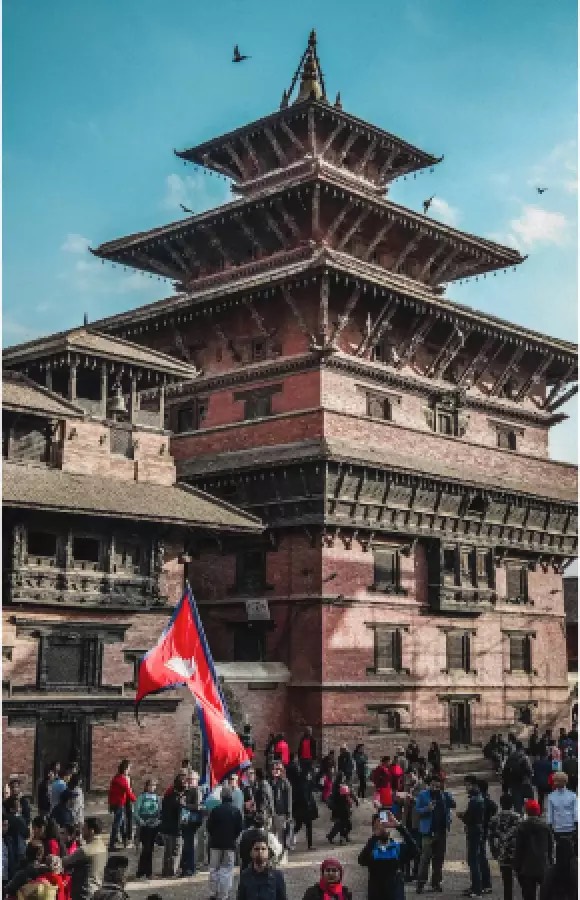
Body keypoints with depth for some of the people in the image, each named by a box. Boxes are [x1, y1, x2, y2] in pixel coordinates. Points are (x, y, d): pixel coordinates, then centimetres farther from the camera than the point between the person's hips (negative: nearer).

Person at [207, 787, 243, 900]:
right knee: (227, 869, 5)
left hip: (216, 843, 0)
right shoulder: (236, 811, -5)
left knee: (214, 868, 12)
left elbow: (209, 826, -3)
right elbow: (240, 827, -2)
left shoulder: (215, 810, -7)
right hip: (230, 844, 0)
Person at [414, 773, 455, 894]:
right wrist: (427, 808, -23)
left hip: (441, 831, 4)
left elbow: (453, 805, -5)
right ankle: (421, 883, -5)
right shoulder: (423, 795, -1)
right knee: (426, 857, -8)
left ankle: (436, 883, 18)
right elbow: (417, 810, -5)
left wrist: (445, 794, -18)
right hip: (428, 831, -4)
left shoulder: (444, 794, 8)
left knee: (439, 858, 10)